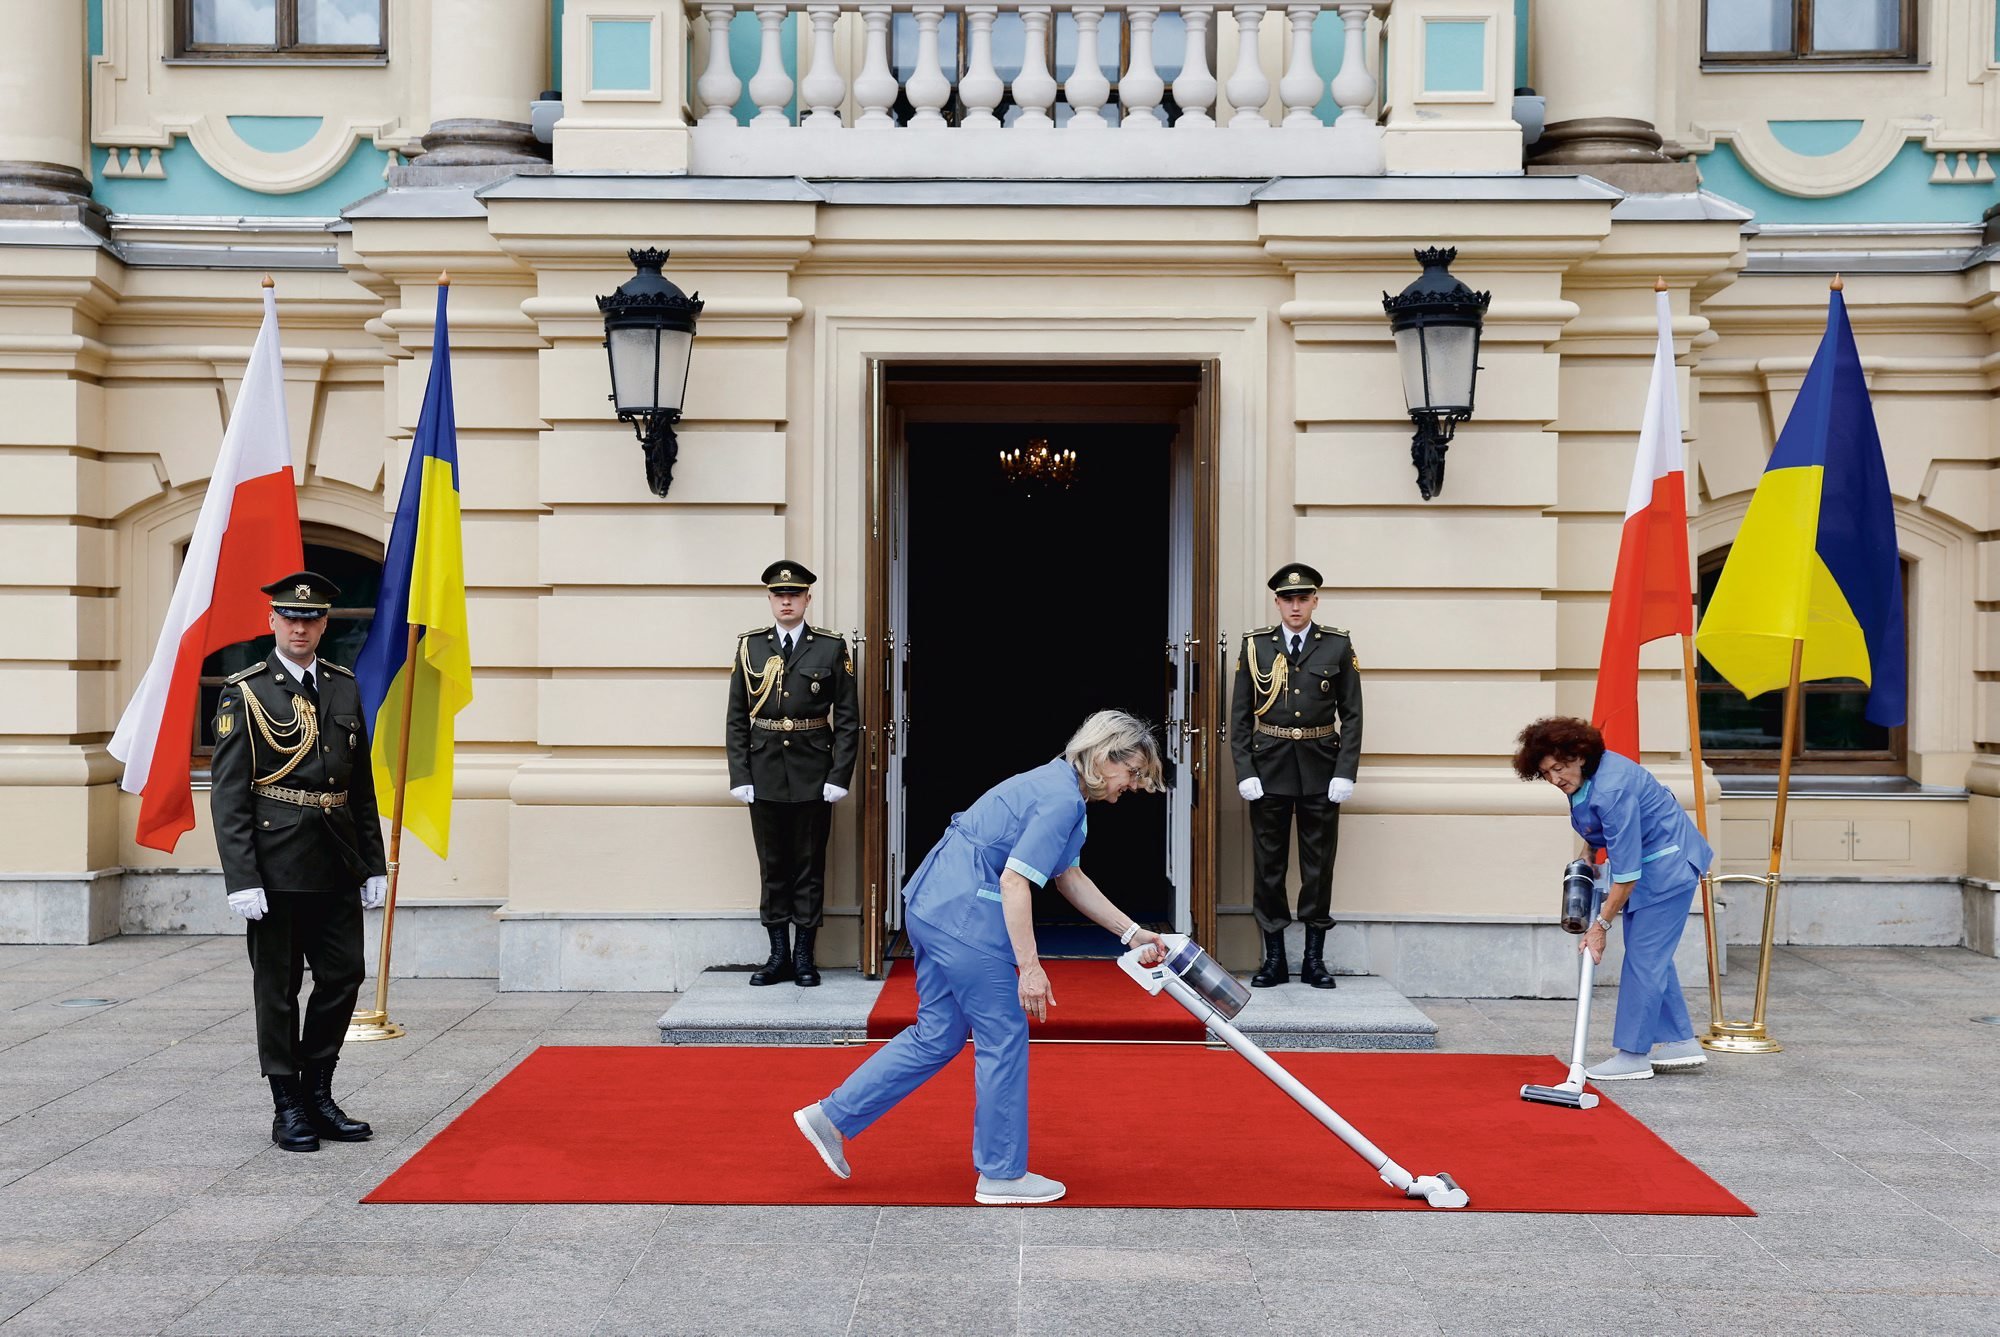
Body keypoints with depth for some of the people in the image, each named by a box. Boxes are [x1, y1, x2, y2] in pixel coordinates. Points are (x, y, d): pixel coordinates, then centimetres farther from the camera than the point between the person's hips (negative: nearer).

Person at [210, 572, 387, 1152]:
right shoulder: (244, 694, -4)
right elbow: (227, 795, -8)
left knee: (344, 973, 7)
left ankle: (317, 1094, 22)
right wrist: (241, 880, -15)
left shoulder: (346, 688, 10)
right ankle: (288, 1108, 16)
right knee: (277, 985, 5)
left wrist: (373, 864, 10)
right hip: (276, 861, -5)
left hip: (337, 864, 5)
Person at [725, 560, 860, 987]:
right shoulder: (750, 647, 5)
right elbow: (736, 719, 5)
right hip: (765, 775, 2)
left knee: (810, 867, 5)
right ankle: (779, 956, 16)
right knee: (772, 867, 8)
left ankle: (804, 956, 14)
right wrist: (740, 776, -3)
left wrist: (839, 776, -8)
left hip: (813, 776, -2)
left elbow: (848, 719, -1)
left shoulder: (832, 648, 0)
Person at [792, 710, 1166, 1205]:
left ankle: (832, 1116, 19)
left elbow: (1070, 879, 24)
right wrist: (1029, 967, -19)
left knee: (938, 1036, 16)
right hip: (965, 913, -10)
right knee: (1003, 1038, 2)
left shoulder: (1057, 787, 16)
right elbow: (1014, 880, -21)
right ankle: (1002, 1176, 12)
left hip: (935, 904, 10)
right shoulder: (1062, 799, -15)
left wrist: (1132, 933, 23)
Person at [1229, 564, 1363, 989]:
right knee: (1268, 863, 4)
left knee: (1319, 864, 5)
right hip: (1269, 766, 0)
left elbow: (1352, 714, 2)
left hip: (1320, 768, 0)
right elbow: (1239, 715, 4)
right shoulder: (1255, 646, 3)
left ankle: (1314, 959, 14)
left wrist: (1345, 773, -7)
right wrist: (1244, 772, -5)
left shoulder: (1338, 646, 2)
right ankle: (1274, 958, 13)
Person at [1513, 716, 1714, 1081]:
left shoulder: (1612, 790, -32)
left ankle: (1633, 1055, -3)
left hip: (1668, 865, -10)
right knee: (1652, 957, 14)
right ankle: (1681, 1043, 22)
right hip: (1648, 864, 10)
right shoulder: (1584, 777, -4)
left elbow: (1626, 872, -29)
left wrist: (1601, 924, -24)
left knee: (1643, 958, -8)